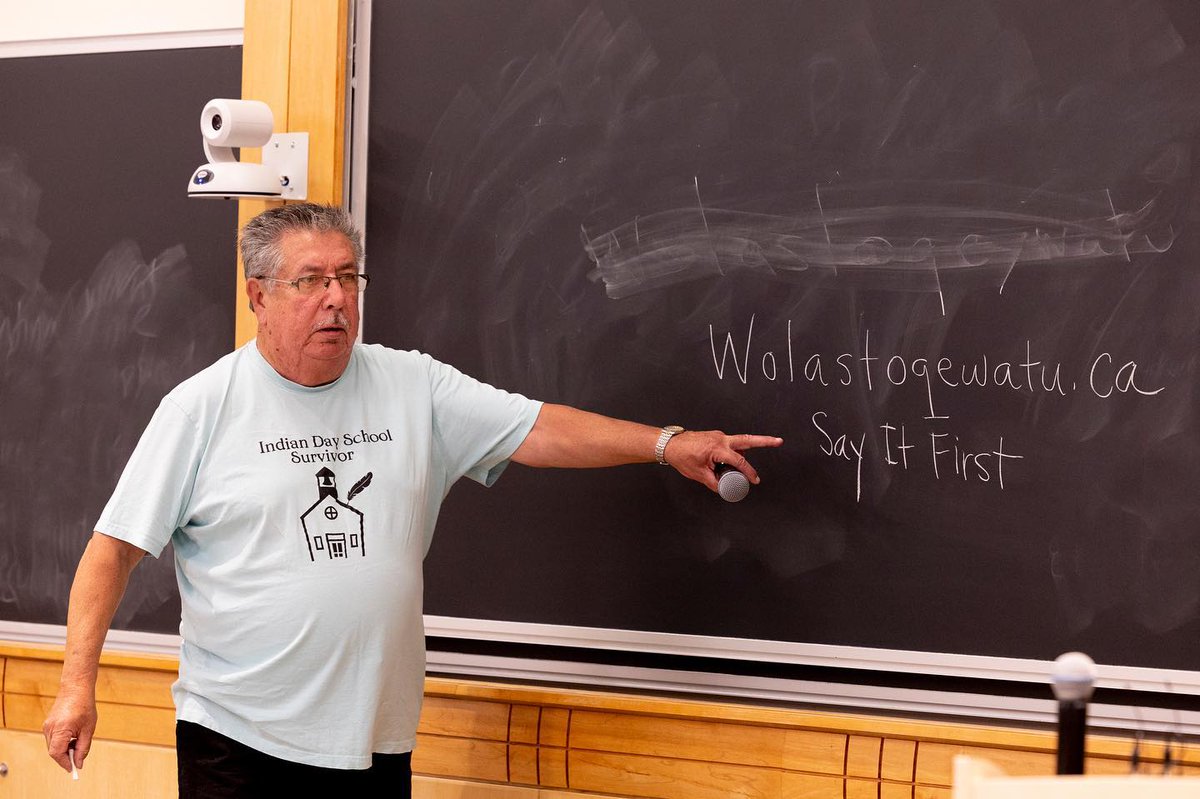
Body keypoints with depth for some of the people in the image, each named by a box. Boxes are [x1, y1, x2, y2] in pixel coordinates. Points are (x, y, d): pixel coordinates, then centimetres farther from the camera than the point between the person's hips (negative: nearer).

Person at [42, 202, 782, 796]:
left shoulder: (414, 387, 5)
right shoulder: (202, 406, -3)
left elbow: (540, 429, 0)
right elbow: (116, 548, -2)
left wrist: (666, 443, -12)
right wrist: (78, 683, -8)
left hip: (375, 740, 3)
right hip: (237, 738, -3)